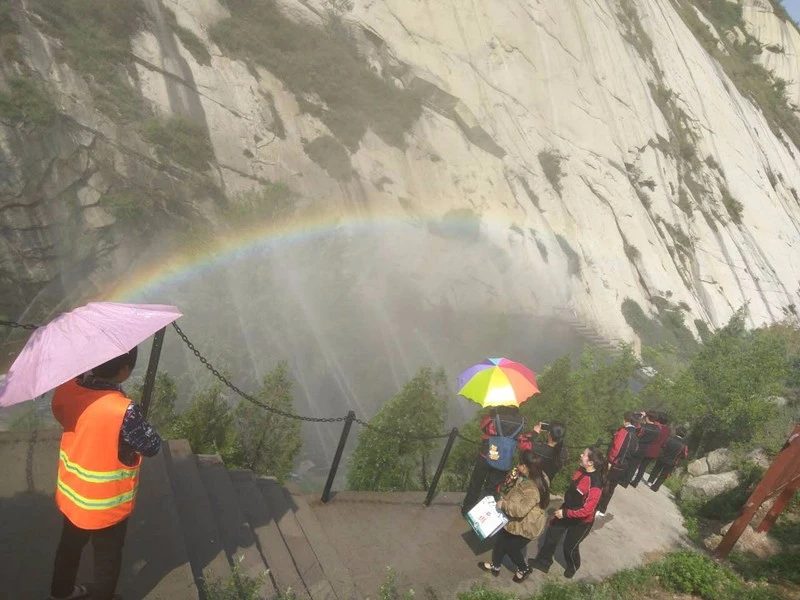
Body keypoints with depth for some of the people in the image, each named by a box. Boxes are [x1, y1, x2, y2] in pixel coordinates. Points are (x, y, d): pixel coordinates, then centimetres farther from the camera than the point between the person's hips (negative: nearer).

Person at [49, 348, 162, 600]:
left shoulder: (67, 389, -17)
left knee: (70, 546, 32)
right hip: (107, 506, -6)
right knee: (107, 559, 21)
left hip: (71, 495, 6)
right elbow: (153, 447, -21)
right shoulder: (124, 410, -37)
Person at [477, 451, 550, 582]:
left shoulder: (533, 489, -37)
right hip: (517, 521, 9)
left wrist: (504, 505, -23)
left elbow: (520, 510, -35)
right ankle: (495, 566, 43)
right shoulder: (535, 476, -7)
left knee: (511, 547, 14)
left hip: (525, 526, -9)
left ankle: (524, 569, 42)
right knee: (500, 540, 21)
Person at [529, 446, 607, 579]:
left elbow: (587, 510, -31)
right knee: (551, 535, 18)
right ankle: (543, 562, 41)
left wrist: (565, 513, -24)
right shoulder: (581, 471, -12)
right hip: (567, 509, 7)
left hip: (581, 521, -7)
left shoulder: (595, 485, -35)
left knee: (569, 546, 17)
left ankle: (573, 567, 49)